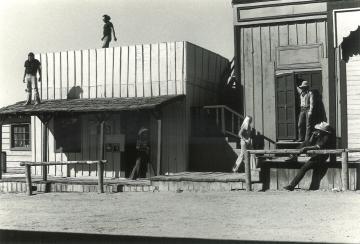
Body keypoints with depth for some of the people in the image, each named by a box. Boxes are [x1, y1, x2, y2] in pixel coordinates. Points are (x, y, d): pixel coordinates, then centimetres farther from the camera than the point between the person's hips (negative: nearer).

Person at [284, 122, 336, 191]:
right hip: (315, 154, 10)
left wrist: (306, 148, -29)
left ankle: (292, 185, -20)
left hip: (320, 157, -10)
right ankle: (294, 157, 0)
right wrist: (313, 135, -3)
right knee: (306, 142, 7)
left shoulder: (327, 137, -18)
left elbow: (318, 147, -28)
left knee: (303, 168, -20)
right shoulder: (320, 135, 9)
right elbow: (310, 143, 14)